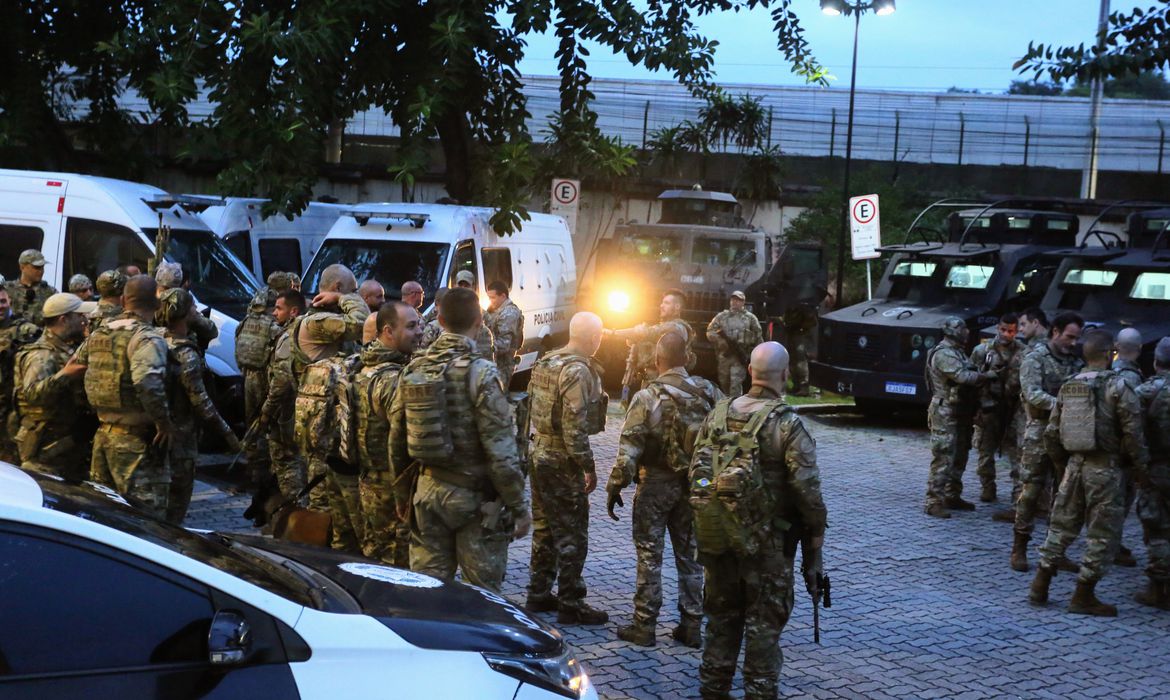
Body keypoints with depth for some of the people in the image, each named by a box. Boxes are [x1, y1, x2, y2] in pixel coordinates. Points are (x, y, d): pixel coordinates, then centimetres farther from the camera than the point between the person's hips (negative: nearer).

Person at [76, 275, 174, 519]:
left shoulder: (98, 334, 10)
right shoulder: (148, 338, -15)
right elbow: (147, 382, -31)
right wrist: (164, 420, -20)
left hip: (103, 435, 8)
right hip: (137, 441, -8)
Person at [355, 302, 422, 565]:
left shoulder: (365, 369, 10)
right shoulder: (394, 379, -21)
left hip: (369, 483, 10)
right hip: (394, 488, -10)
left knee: (372, 558, 17)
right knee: (398, 563, -3)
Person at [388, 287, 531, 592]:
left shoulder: (413, 372, 1)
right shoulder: (481, 373, -16)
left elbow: (397, 443, 9)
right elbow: (501, 451, -17)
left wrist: (401, 493, 22)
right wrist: (519, 507, -9)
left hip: (429, 494, 5)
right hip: (476, 498, -5)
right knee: (483, 595, 5)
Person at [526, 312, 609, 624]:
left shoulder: (545, 362, 9)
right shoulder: (578, 371, -19)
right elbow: (574, 425, -22)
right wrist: (588, 466, -16)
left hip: (539, 453, 9)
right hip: (563, 461, -9)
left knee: (544, 528, 18)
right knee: (571, 535, 0)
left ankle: (539, 594, 28)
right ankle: (570, 604, 7)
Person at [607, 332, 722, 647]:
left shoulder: (647, 397, -14)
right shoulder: (708, 392, -3)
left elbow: (629, 449, -16)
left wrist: (615, 486, -7)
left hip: (656, 483, -4)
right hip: (695, 483, 4)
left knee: (649, 554, 5)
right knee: (689, 555, 14)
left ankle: (644, 625, 10)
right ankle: (691, 625, 18)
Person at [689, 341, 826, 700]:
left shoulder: (718, 414, 2)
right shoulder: (787, 424, -14)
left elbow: (697, 474, 6)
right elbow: (807, 490, -15)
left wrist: (706, 521, 16)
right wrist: (815, 533, -3)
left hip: (717, 537, 5)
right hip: (767, 542, -5)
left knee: (722, 615, 18)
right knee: (764, 622, 6)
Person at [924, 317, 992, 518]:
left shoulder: (957, 352, 18)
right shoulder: (943, 354, -15)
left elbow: (967, 377, 15)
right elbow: (962, 376, -25)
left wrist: (982, 376, -3)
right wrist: (986, 376, -14)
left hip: (960, 413, 10)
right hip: (945, 413, -10)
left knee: (959, 457, 15)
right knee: (943, 459, -11)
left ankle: (952, 497, 24)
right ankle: (934, 502, -10)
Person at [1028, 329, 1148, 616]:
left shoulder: (1067, 387, 7)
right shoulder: (1117, 387, -11)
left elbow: (1051, 433, 10)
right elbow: (1133, 434, -12)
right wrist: (1142, 469, -2)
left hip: (1075, 464, 6)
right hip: (1105, 469, -6)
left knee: (1061, 525, 15)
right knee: (1102, 533, 3)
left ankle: (1040, 587, 17)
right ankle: (1084, 596, 6)